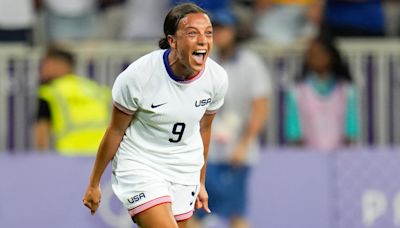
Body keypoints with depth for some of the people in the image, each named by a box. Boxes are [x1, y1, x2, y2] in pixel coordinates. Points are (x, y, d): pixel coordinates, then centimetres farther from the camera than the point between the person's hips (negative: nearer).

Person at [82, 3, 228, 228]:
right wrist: (94, 184, 1)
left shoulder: (217, 78, -9)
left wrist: (200, 182, 20)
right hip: (140, 166, -5)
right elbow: (115, 131, -8)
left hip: (185, 171, 5)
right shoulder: (138, 76, -22)